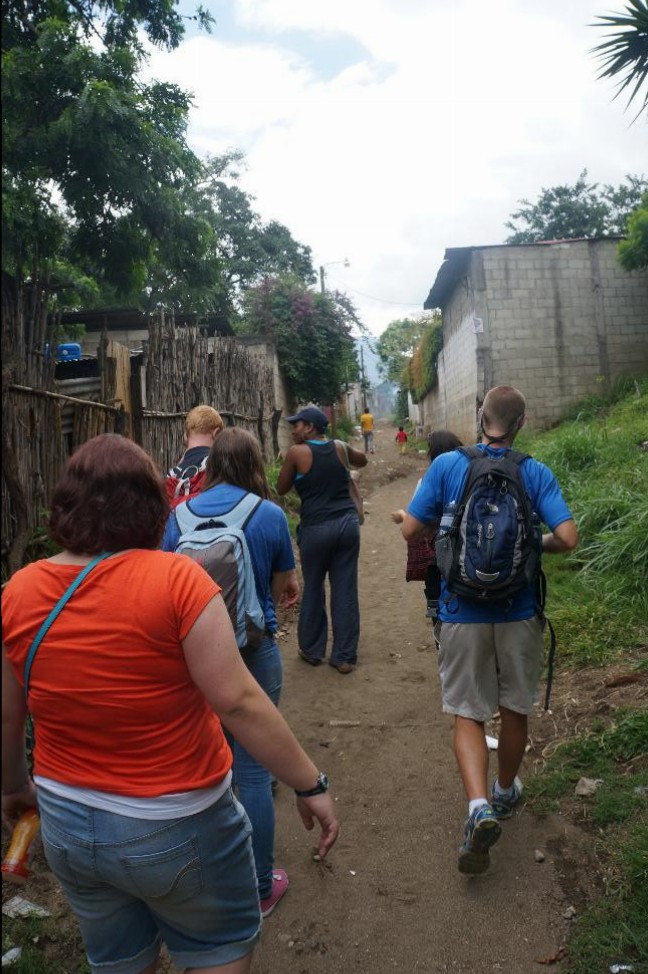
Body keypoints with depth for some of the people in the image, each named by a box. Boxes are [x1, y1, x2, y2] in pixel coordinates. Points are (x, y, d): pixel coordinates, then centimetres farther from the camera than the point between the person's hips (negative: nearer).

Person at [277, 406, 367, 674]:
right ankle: (345, 656, 12)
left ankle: (312, 650, 24)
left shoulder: (296, 452, -6)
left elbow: (281, 489, 5)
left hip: (316, 528, -4)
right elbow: (362, 460, 29)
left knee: (313, 589, 13)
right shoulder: (339, 448, 8)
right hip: (348, 524, 4)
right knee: (346, 591, 6)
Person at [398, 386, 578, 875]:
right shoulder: (536, 473, -7)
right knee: (516, 711, 20)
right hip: (519, 613, 1)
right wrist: (535, 545, 7)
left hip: (462, 613, -1)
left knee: (467, 714, 11)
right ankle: (506, 793, 39)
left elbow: (411, 530, -9)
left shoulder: (446, 465, -8)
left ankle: (480, 807, -7)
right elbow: (567, 538, -14)